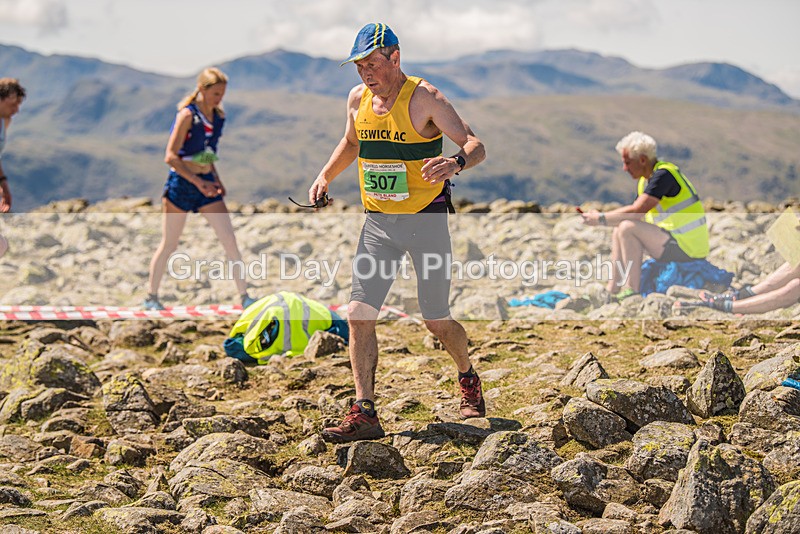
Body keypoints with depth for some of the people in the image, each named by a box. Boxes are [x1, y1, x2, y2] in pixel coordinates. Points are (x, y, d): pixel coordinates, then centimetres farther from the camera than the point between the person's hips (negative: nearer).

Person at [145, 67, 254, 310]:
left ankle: (244, 296, 2)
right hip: (181, 183, -6)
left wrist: (216, 180, 8)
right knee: (169, 244, 4)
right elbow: (171, 156, -18)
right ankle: (151, 297, 19)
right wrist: (197, 181, -22)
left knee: (230, 240, -3)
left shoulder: (217, 117, 7)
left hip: (206, 183, 6)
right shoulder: (188, 115, -14)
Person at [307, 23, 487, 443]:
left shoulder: (424, 98, -14)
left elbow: (475, 145, -21)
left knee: (436, 321, 3)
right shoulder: (358, 99, 4)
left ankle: (468, 379, 34)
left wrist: (457, 162, -43)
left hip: (426, 219, -5)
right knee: (358, 314, -8)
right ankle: (364, 414, -5)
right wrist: (325, 177, 10)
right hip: (378, 222, 5)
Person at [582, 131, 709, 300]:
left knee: (628, 228, -20)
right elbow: (635, 215, 14)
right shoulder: (646, 179, 13)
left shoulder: (664, 175, -18)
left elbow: (636, 211, -25)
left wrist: (601, 219, -15)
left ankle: (632, 291, -17)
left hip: (687, 247, -10)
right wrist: (600, 216, 1)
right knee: (618, 232, 12)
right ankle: (612, 292, 7)